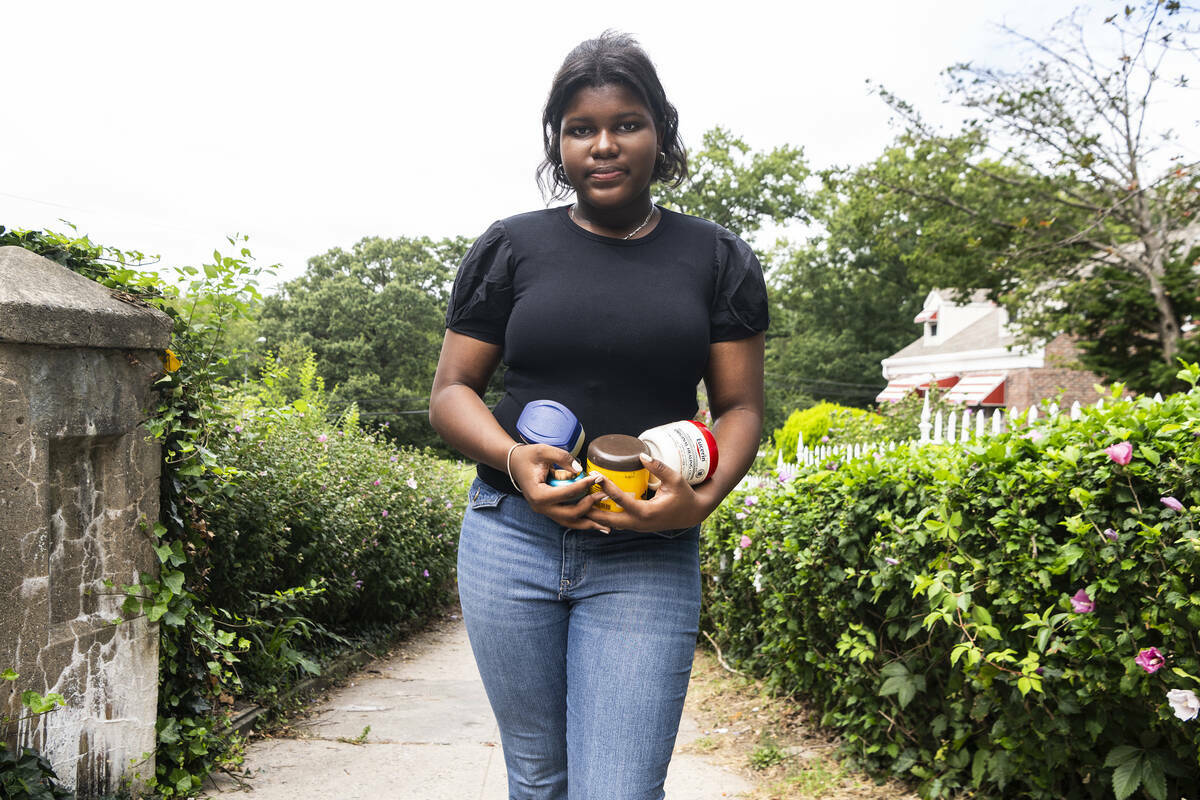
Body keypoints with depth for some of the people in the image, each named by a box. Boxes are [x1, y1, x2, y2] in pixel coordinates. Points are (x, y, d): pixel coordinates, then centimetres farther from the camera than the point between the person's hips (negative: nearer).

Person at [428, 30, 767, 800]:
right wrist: (511, 459, -14)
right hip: (511, 538, 2)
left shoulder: (717, 259, 6)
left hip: (648, 561, -1)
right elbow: (451, 389, 6)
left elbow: (741, 406, 5)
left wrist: (702, 499, -15)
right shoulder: (510, 247, 5)